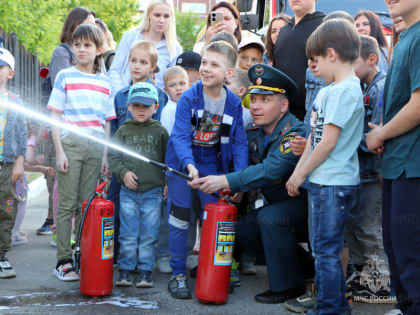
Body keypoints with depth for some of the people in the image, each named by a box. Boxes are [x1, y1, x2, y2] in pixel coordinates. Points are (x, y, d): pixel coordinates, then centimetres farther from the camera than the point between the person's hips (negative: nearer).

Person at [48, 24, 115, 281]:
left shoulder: (104, 82, 13)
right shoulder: (65, 76, 4)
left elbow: (106, 122, 15)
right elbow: (55, 117, 1)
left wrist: (105, 155, 8)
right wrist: (60, 151, -7)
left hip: (95, 148, 3)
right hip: (70, 144, -3)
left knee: (87, 205, 6)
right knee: (67, 204, -3)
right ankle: (64, 260, 1)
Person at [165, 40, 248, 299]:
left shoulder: (234, 104, -7)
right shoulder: (188, 98, -15)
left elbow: (239, 143, -3)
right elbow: (180, 136, -23)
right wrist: (189, 164, -40)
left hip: (212, 166, 2)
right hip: (182, 164, -2)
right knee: (180, 219, 2)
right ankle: (178, 275, 13)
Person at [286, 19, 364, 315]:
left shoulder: (342, 91, -16)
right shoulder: (331, 90, 14)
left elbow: (328, 142, -18)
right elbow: (315, 138, 15)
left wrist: (300, 175, -9)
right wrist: (297, 174, 12)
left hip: (333, 184, -10)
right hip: (325, 182, 10)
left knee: (326, 249, -3)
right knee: (325, 247, 18)